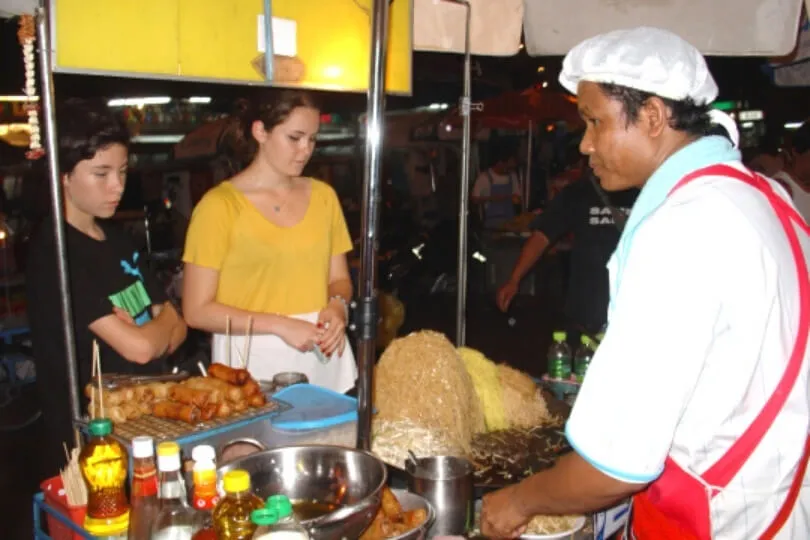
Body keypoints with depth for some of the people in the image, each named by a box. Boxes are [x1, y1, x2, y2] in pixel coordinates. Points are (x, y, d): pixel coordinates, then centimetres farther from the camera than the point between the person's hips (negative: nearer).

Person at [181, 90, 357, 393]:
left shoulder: (323, 196, 7)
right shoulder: (220, 205, -7)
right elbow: (197, 311, -9)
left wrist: (338, 305, -8)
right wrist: (279, 325, -18)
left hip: (323, 359, 4)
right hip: (254, 363, -4)